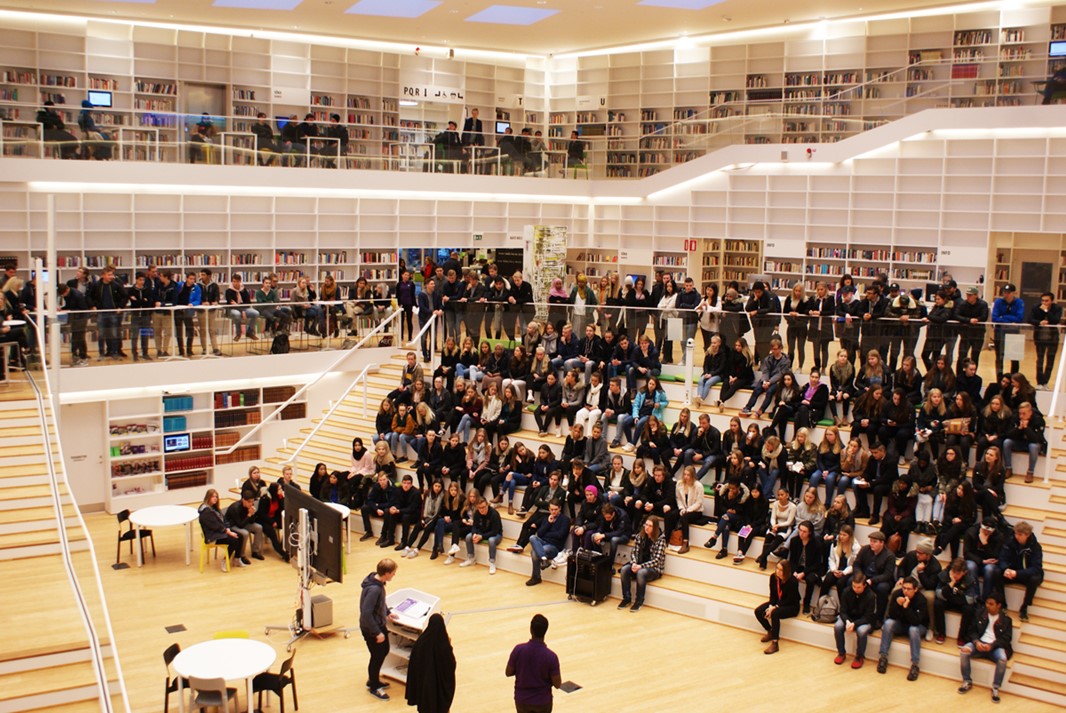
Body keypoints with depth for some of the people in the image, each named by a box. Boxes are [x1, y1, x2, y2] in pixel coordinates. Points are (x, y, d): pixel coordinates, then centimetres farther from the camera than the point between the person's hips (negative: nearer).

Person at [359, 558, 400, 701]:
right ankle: (373, 687, 29)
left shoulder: (378, 581, -5)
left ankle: (373, 680, 42)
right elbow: (366, 613, -32)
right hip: (371, 629, -9)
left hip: (379, 624, 9)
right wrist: (377, 633, -25)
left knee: (384, 651, 23)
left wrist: (387, 613, 15)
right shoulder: (374, 589, -34)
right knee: (377, 656, 8)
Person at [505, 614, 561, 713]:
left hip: (522, 699, 1)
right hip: (542, 701, -1)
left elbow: (508, 673, -6)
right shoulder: (550, 656, -23)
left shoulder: (518, 650, -19)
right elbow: (557, 684, -14)